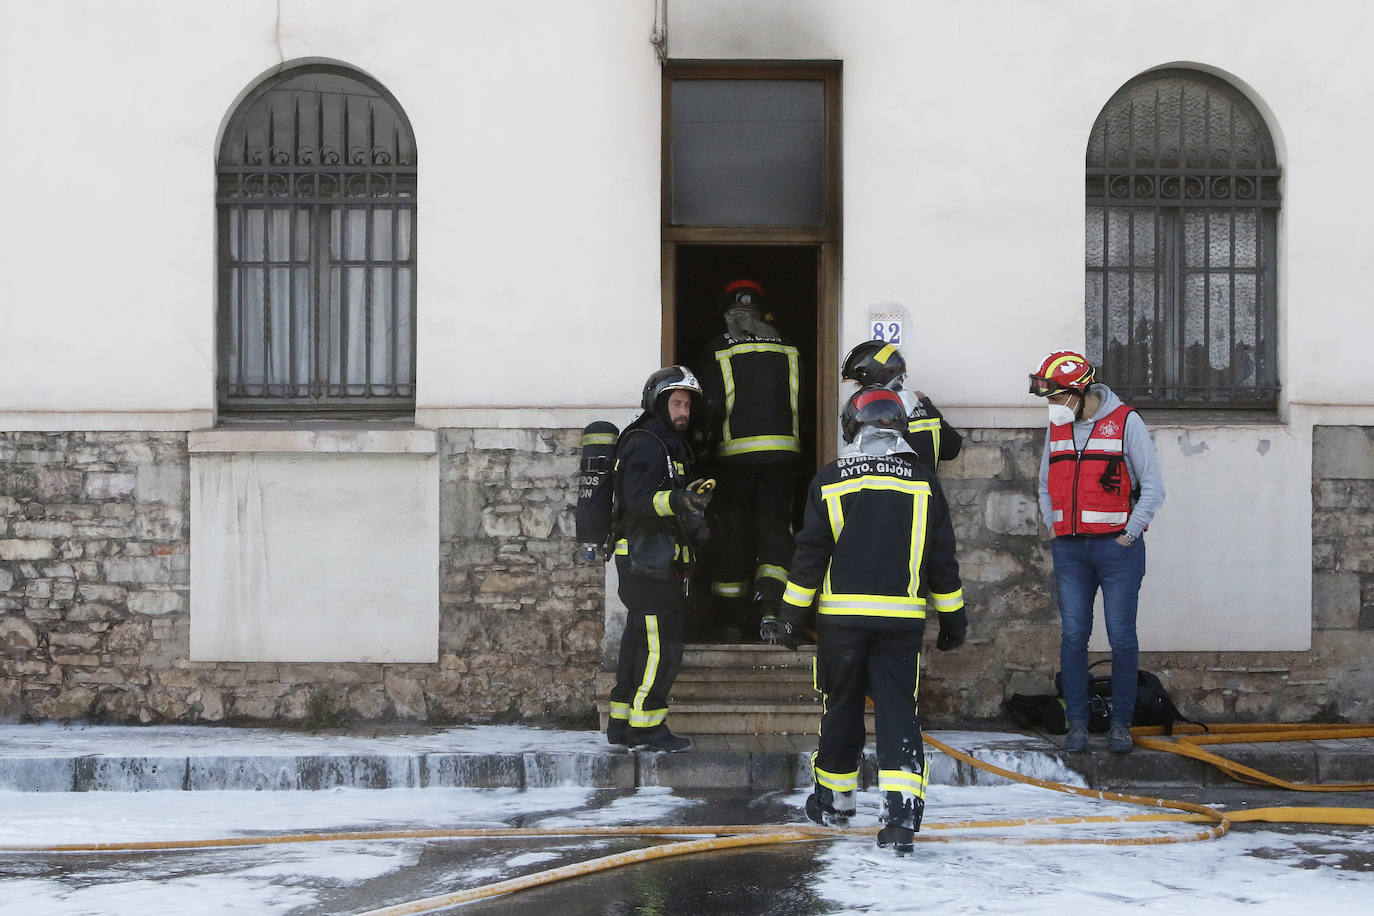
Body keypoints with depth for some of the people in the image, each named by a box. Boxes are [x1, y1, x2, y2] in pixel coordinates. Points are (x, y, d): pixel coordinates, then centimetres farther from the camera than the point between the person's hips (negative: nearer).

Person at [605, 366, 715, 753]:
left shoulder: (670, 445, 22)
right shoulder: (644, 444, -11)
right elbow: (639, 500, -24)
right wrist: (681, 500, -38)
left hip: (658, 563, 11)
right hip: (647, 561, -11)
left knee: (639, 642, 12)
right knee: (661, 647, -10)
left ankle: (621, 724, 17)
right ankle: (646, 725, -6)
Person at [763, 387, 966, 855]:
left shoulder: (830, 480, 0)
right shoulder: (923, 482, 3)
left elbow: (810, 553, -1)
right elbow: (942, 558, 6)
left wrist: (790, 617, 6)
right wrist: (953, 620, 16)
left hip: (842, 614, 0)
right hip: (902, 618, 0)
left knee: (842, 706, 14)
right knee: (897, 709, 1)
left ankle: (834, 800, 28)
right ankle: (902, 812, -12)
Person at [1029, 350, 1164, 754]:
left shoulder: (1125, 422, -4)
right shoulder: (1057, 428, 11)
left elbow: (1152, 486, -2)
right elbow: (1046, 486, 21)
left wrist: (1129, 535, -7)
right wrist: (1056, 532, 10)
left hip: (1117, 546, -4)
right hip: (1069, 550, 4)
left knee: (1121, 637, -1)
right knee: (1073, 636, 1)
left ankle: (1120, 722, 9)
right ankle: (1076, 721, 9)